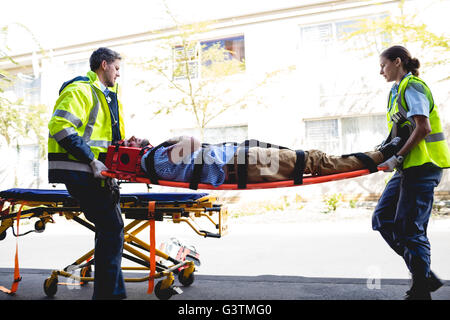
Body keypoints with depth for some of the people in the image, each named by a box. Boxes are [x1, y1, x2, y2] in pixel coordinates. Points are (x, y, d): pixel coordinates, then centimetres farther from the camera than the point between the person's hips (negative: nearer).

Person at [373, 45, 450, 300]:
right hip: (410, 166, 10)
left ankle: (421, 291, 4)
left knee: (409, 228, -8)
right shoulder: (398, 91, 21)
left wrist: (398, 157, -20)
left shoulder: (412, 86, -8)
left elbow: (423, 128, -19)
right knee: (382, 219, 6)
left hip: (423, 165, -10)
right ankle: (425, 275, 13)